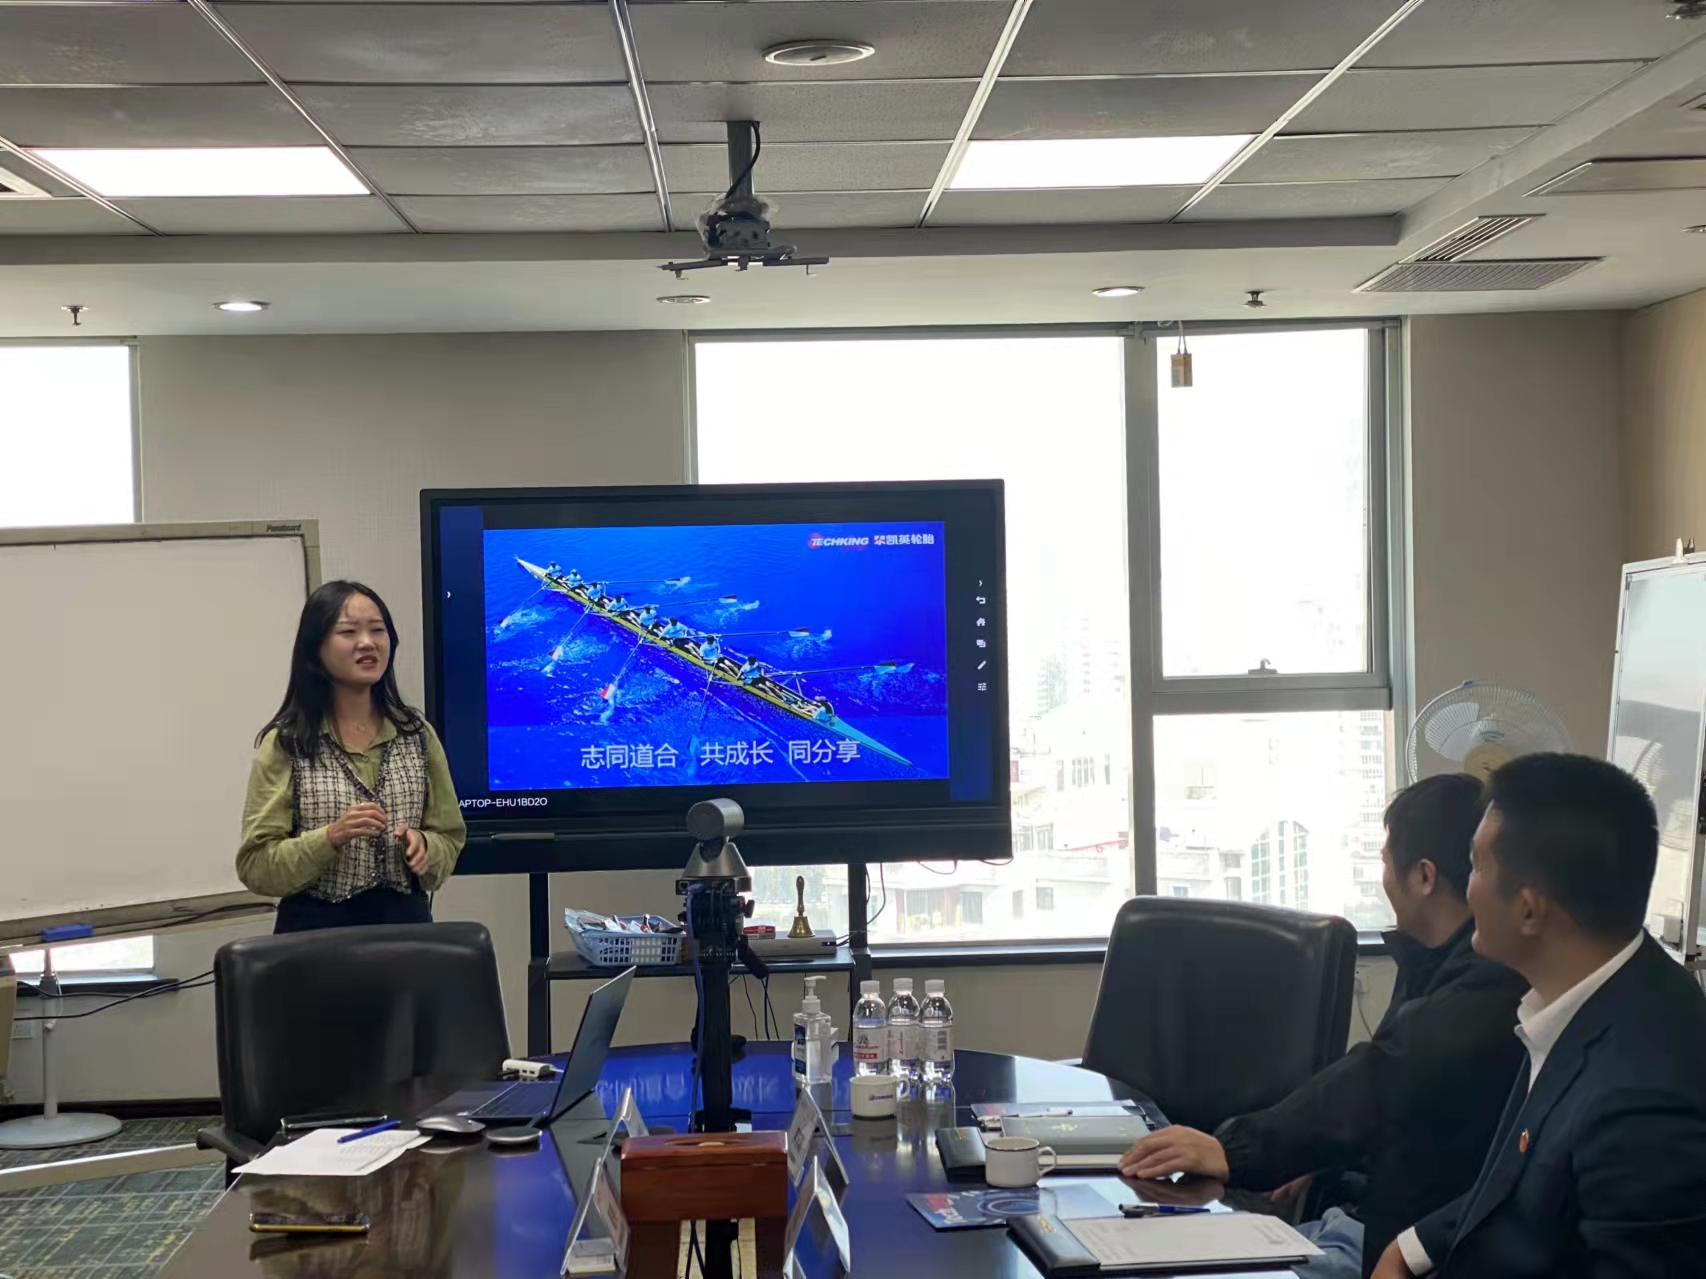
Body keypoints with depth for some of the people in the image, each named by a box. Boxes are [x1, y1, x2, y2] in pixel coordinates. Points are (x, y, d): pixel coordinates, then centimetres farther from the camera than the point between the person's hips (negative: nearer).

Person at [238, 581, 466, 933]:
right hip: (317, 931, -3)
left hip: (405, 923, 3)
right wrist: (330, 838, -21)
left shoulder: (417, 735, 4)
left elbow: (448, 838, 9)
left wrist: (423, 847, -11)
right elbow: (256, 866, -8)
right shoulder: (285, 744, -5)